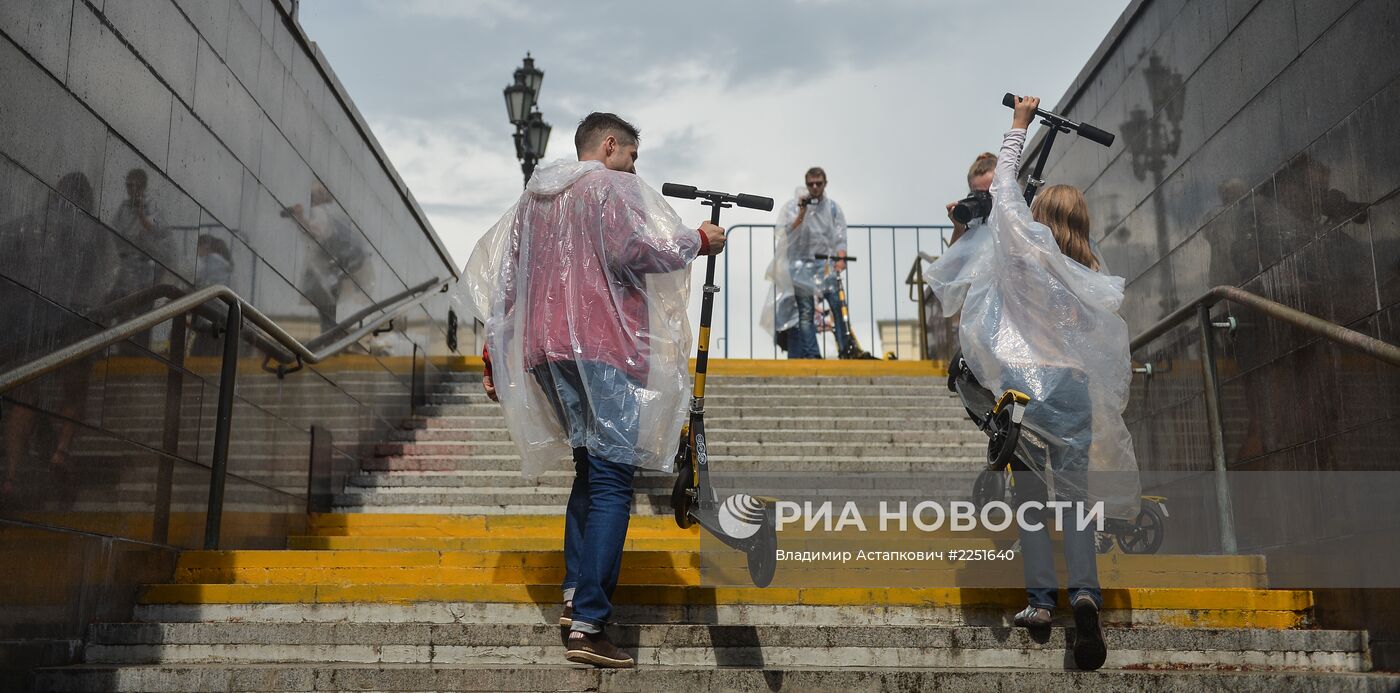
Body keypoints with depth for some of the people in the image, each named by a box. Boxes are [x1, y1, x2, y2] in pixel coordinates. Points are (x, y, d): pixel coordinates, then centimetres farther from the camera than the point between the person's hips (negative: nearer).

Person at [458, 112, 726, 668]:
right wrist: (697, 242, -1)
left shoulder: (533, 197, 24)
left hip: (543, 351, 8)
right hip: (602, 348, -8)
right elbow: (633, 249, -15)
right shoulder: (611, 186, 2)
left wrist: (494, 356, 23)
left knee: (590, 467, 19)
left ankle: (575, 594, 16)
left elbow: (503, 280, 21)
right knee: (611, 479, -10)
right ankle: (588, 624, -17)